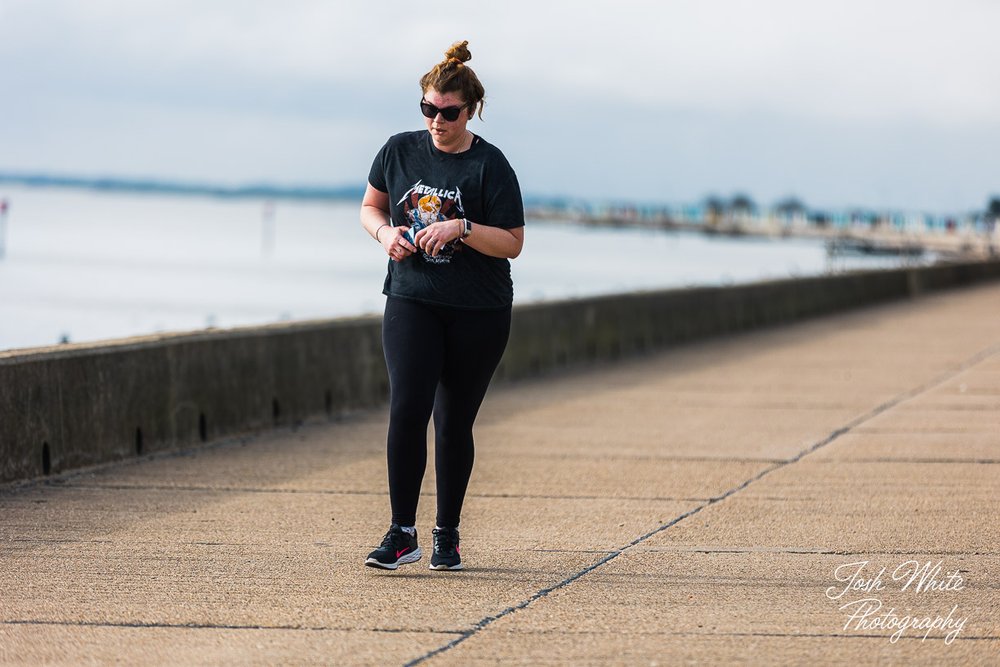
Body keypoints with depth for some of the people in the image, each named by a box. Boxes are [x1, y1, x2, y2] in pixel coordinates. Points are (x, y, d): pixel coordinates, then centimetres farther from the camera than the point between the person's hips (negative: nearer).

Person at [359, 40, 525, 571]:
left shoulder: (490, 165, -7)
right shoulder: (400, 151, 3)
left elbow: (512, 243, -8)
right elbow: (370, 208, 18)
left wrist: (460, 228, -23)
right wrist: (385, 232, -4)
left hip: (479, 313, -1)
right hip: (411, 302, 1)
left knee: (455, 424, 5)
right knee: (407, 409, -15)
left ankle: (447, 536, 20)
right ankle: (401, 534, -12)